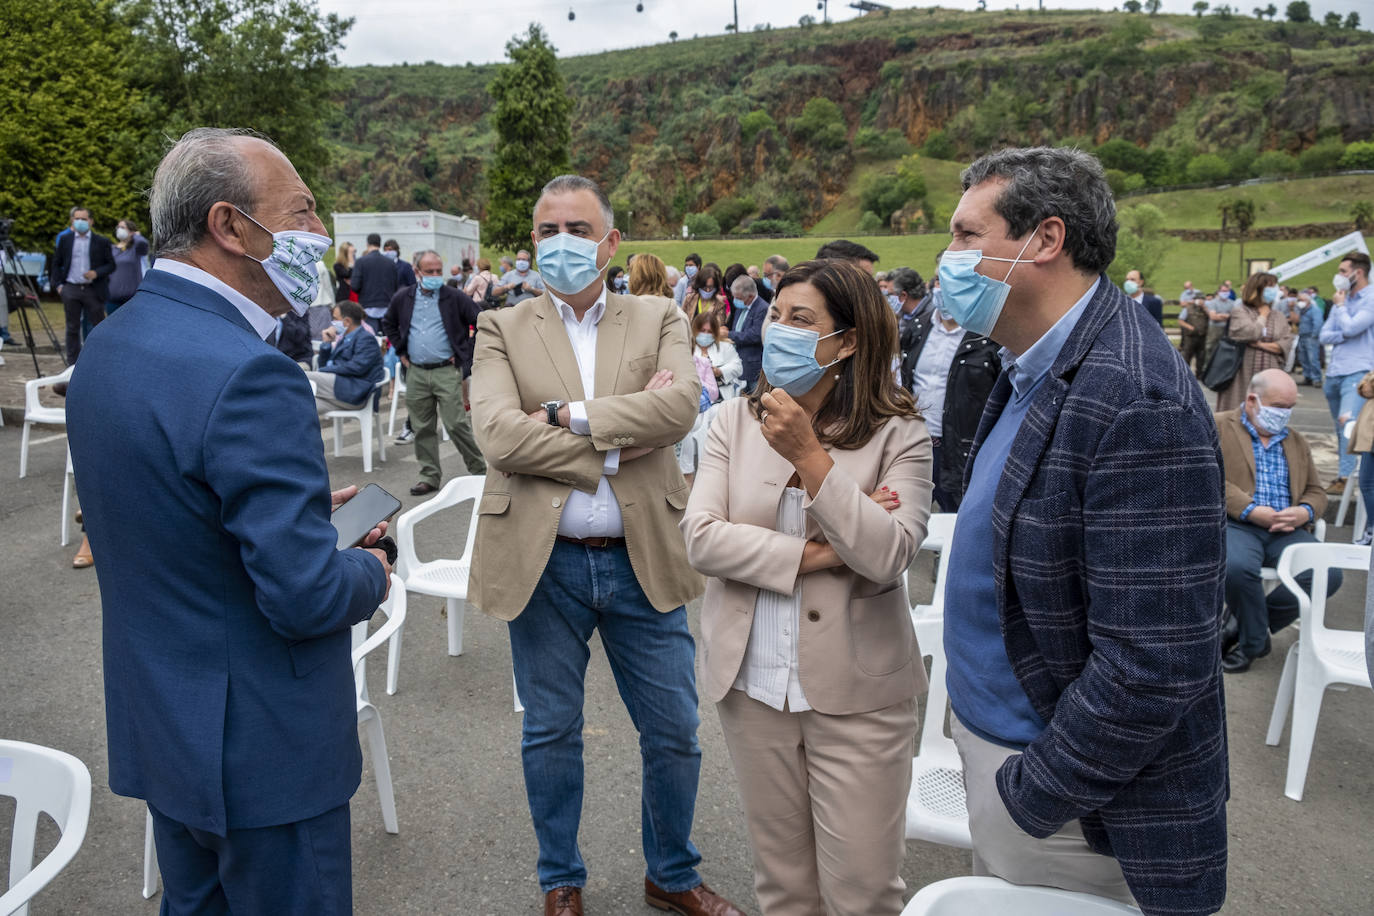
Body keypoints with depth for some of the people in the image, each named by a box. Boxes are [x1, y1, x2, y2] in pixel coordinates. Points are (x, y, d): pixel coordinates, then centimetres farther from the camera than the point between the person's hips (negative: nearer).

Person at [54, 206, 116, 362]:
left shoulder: (102, 242, 3)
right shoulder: (65, 240, 9)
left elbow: (111, 265, 3)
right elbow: (56, 263, 14)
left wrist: (97, 273, -15)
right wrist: (59, 284, 4)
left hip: (94, 290, -2)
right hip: (71, 290, 2)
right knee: (73, 328, 6)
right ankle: (72, 364, 12)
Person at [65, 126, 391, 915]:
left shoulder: (107, 348, 3)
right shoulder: (249, 376, -27)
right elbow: (307, 596, -28)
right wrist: (370, 573, -7)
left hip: (159, 725, 9)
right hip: (261, 748, -8)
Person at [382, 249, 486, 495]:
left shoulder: (454, 298, -2)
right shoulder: (403, 298, 9)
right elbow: (388, 324, 24)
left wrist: (467, 353, -2)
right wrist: (401, 351, 13)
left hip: (447, 371, -4)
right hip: (416, 373, 4)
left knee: (456, 424, -8)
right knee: (422, 428, 8)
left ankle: (479, 469, 8)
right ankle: (430, 477, 18)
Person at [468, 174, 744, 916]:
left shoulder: (659, 321, 5)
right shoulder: (502, 330, 2)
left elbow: (682, 405, -14)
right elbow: (499, 436, -14)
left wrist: (568, 416, -17)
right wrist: (620, 438, -16)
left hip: (642, 560, 1)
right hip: (544, 563, -1)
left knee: (674, 733, 12)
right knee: (551, 735, 15)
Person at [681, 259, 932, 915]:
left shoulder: (897, 435, -6)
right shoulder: (734, 422, 1)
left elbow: (889, 555, -19)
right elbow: (700, 539, -9)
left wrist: (808, 455, -21)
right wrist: (814, 554, -16)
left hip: (856, 689, -2)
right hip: (753, 681, 3)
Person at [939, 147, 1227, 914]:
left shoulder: (1140, 404, -26)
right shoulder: (1033, 371, 3)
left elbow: (1152, 668, -27)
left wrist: (1028, 795, -16)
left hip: (1080, 812, -8)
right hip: (990, 734, 8)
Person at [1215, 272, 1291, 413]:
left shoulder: (1279, 316, 14)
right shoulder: (1239, 312, 0)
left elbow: (1287, 343, 4)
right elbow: (1250, 333, -16)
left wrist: (1262, 345, -9)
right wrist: (1263, 315, 0)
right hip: (1242, 376, -4)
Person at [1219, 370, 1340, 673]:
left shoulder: (1297, 442, 26)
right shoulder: (1218, 427, 7)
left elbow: (1316, 491, 24)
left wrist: (1305, 512, -1)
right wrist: (1250, 510, -17)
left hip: (1286, 531, 5)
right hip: (1235, 524, -5)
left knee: (1329, 574, -22)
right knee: (1236, 566, -38)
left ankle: (1243, 626, -5)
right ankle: (1255, 639, -8)